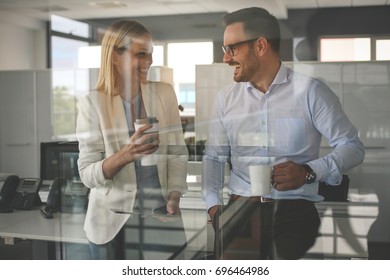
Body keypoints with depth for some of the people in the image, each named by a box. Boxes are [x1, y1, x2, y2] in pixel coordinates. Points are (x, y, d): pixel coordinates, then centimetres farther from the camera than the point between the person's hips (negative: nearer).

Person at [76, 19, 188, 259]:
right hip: (112, 221, -1)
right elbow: (87, 174, -10)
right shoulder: (92, 103, -8)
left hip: (160, 215, 2)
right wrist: (124, 156, -27)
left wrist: (175, 197, -14)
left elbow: (178, 152, 0)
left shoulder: (165, 93, 0)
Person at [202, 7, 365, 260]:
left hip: (295, 208, -2)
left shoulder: (310, 91, -2)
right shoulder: (226, 98, 11)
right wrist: (213, 204, 0)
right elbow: (214, 156, 15)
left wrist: (309, 172, -16)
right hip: (240, 208, 2)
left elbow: (352, 146, 0)